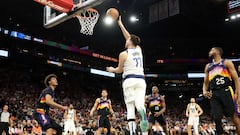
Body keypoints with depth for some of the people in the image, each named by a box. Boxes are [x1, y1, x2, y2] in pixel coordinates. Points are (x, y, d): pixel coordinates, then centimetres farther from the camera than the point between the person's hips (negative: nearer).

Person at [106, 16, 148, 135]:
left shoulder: (123, 54, -1)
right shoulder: (139, 50, 13)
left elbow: (120, 70, 8)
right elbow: (129, 37, 27)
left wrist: (112, 69, 30)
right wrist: (120, 24, 33)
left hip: (129, 80, -4)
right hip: (141, 80, 4)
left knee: (130, 107, -2)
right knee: (140, 104, -8)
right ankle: (143, 115, -43)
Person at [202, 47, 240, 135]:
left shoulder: (227, 62, 7)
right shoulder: (208, 66, 21)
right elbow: (205, 83, 24)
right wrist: (204, 91, 2)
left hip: (226, 91, -4)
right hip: (213, 94, 5)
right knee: (217, 119, -3)